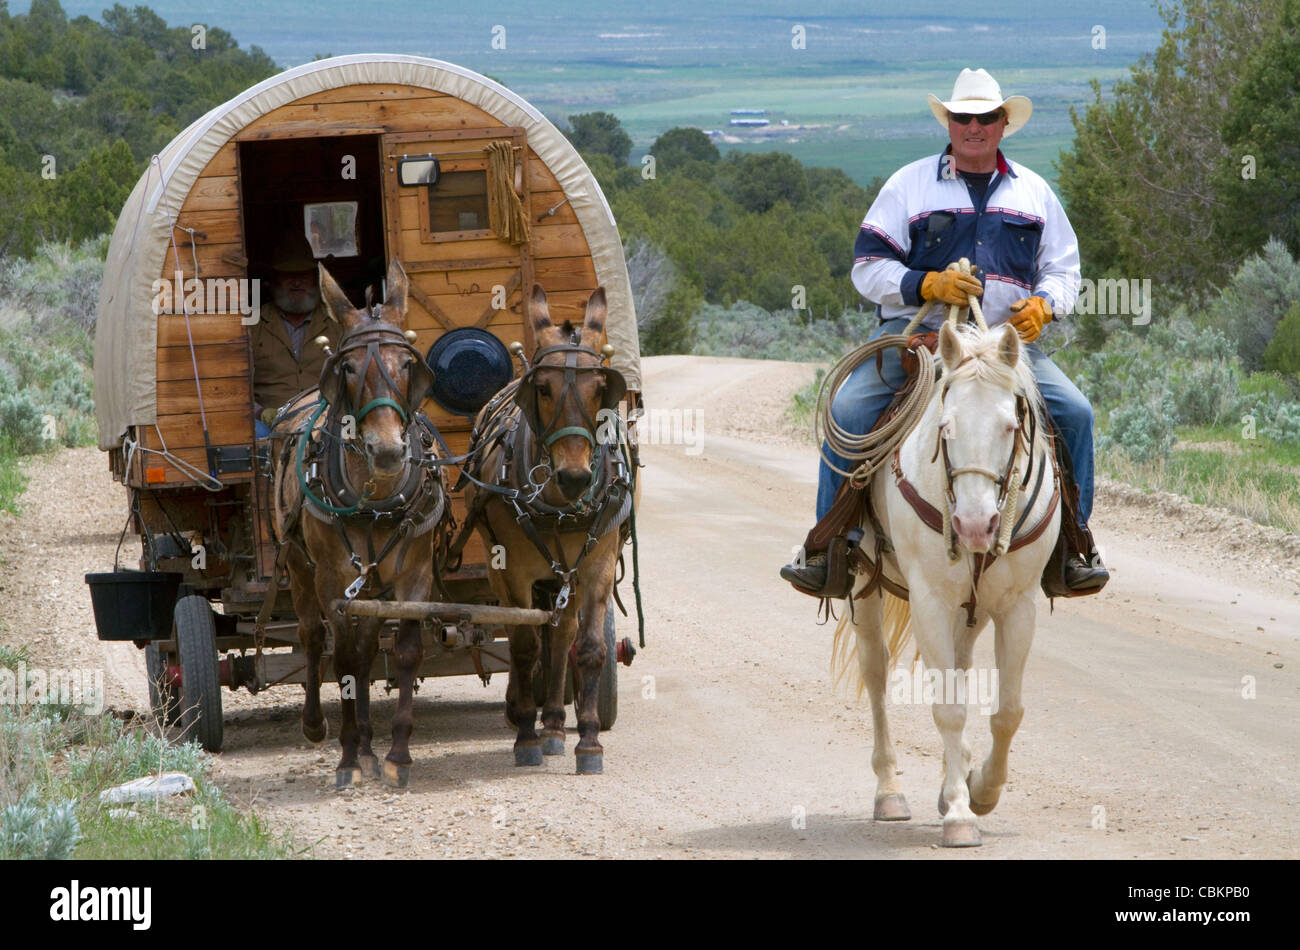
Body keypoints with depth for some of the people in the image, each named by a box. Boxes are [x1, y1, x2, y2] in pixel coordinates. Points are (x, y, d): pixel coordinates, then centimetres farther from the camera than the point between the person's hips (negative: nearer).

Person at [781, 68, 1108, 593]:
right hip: (916, 334, -2)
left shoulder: (1032, 192, 16)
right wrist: (928, 284, -14)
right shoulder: (909, 185, 8)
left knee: (1074, 411, -18)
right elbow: (868, 266, 3)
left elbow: (1063, 268, 20)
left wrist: (1042, 304, -3)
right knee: (849, 411, -23)